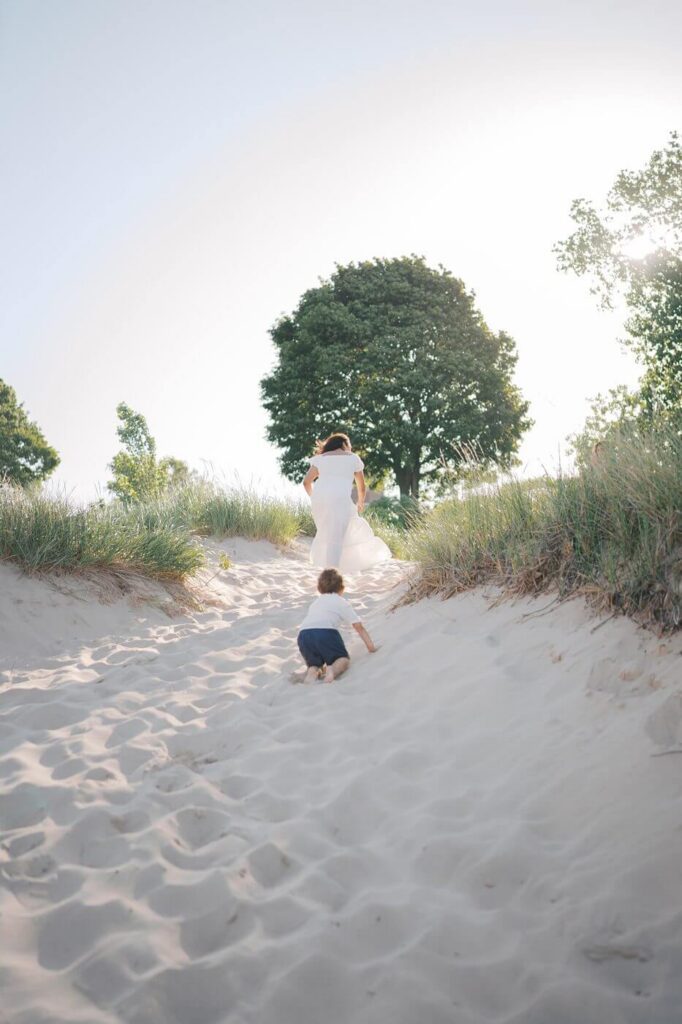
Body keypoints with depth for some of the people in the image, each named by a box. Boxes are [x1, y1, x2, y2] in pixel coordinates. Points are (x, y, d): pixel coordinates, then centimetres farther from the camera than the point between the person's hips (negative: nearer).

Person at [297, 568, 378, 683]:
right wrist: (371, 645, 31)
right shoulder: (343, 603, 24)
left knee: (314, 663, 25)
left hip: (304, 634, 4)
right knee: (344, 659, 18)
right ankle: (333, 670, -15)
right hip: (326, 632, -3)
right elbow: (359, 627, 22)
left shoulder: (315, 603, 36)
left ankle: (312, 671, -10)